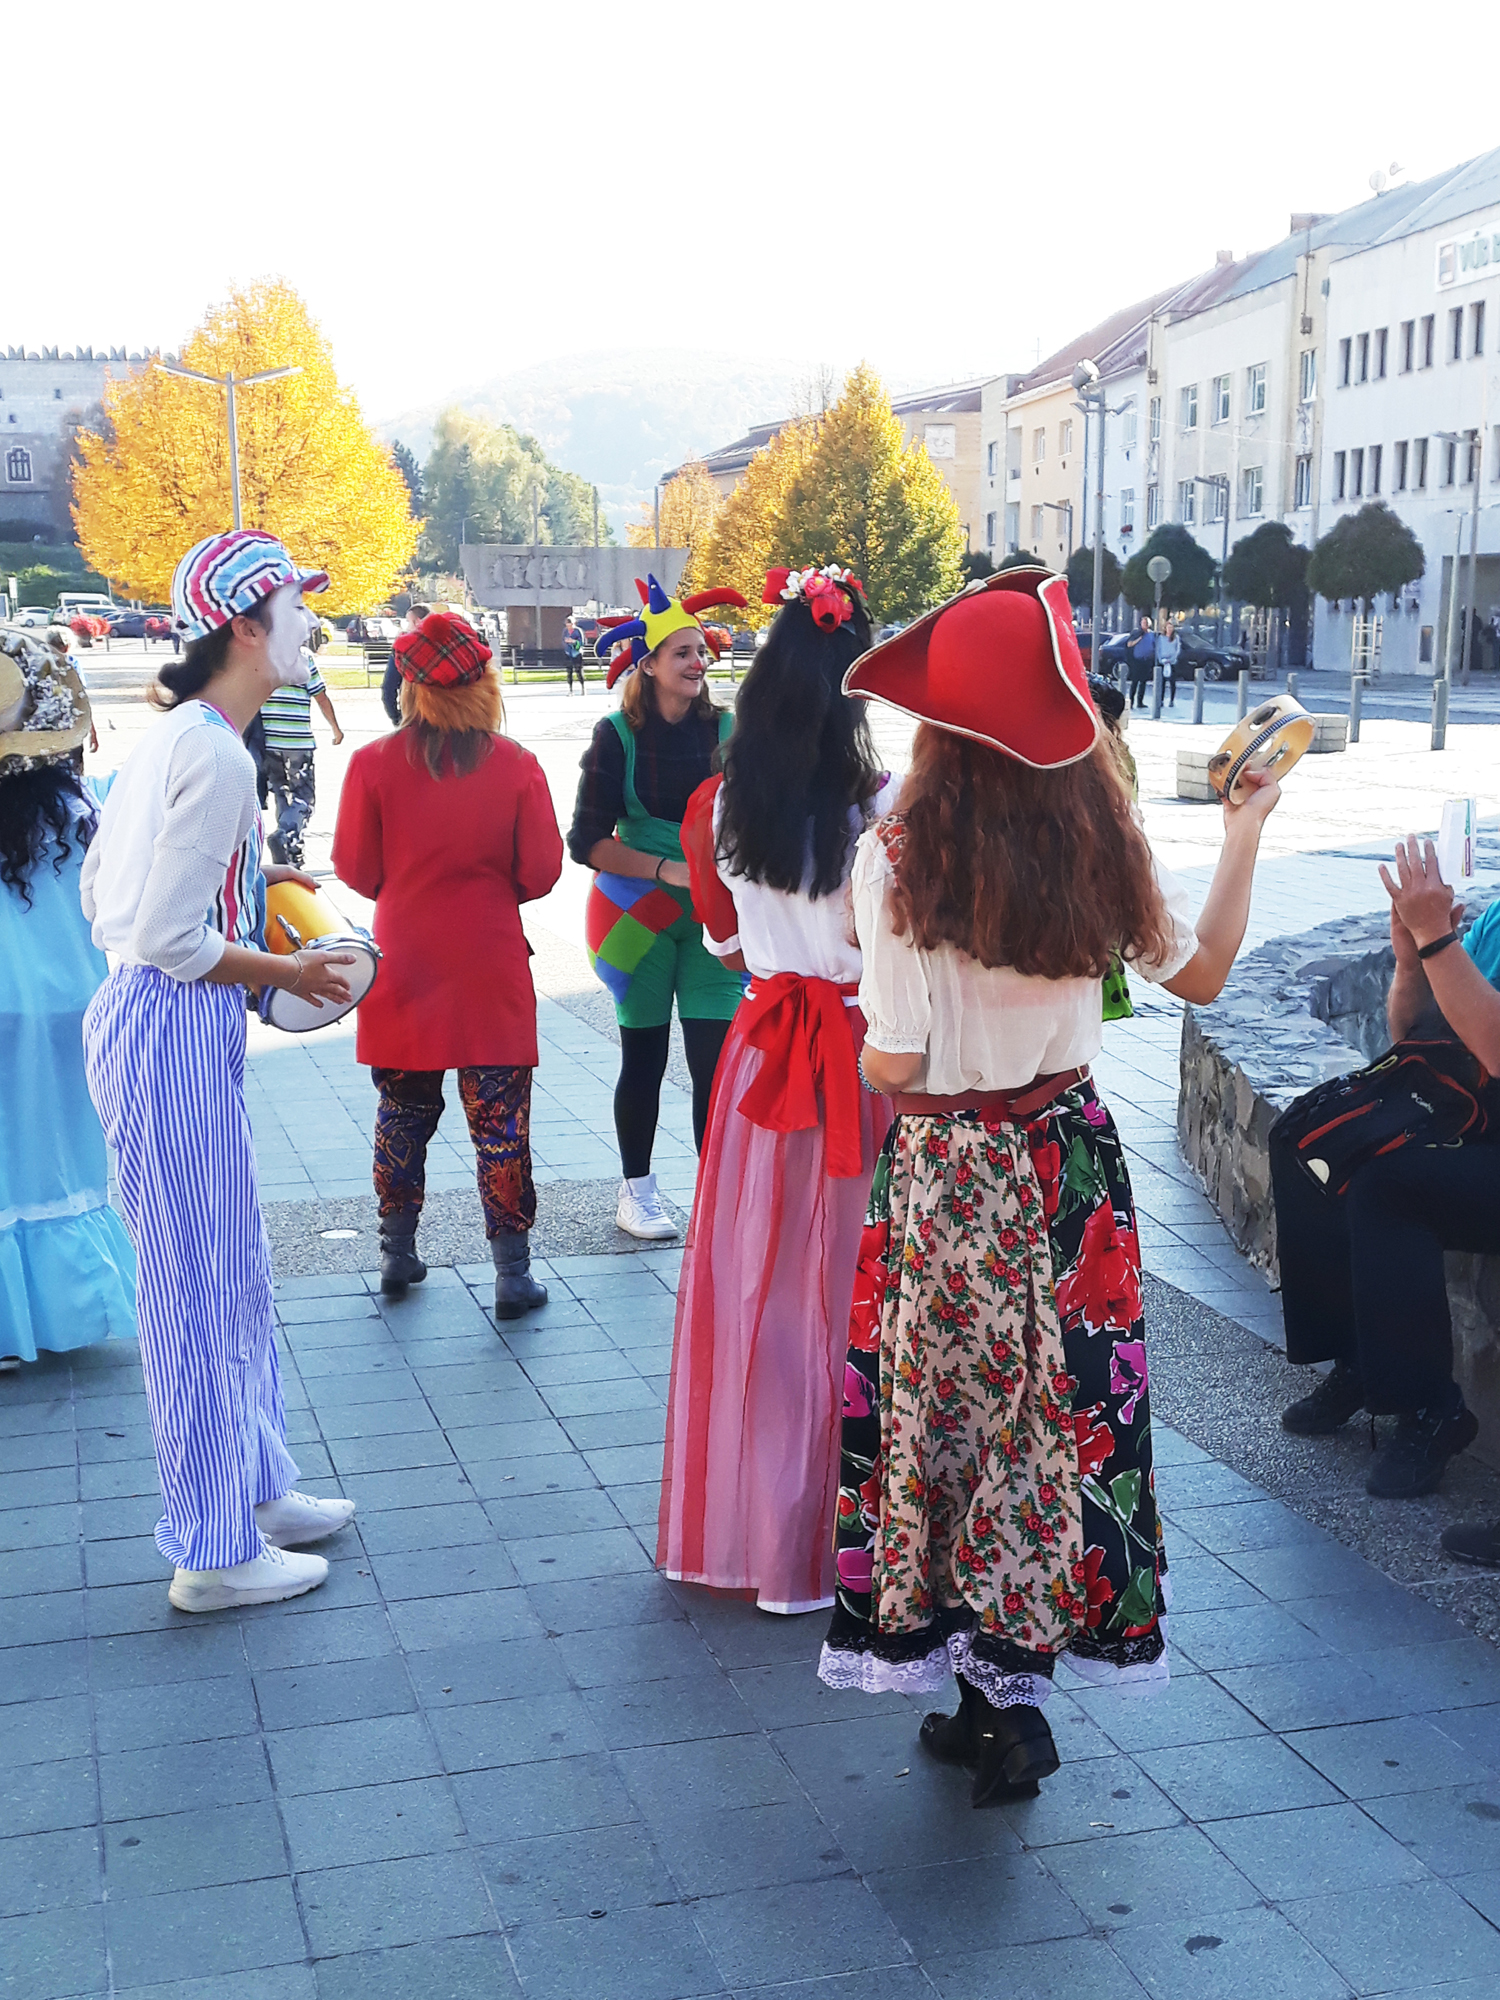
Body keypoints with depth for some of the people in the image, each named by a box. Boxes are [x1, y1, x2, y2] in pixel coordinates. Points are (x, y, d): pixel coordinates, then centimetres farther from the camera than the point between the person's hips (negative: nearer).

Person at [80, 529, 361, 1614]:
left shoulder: (171, 738, 11)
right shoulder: (216, 756, -20)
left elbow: (104, 889, 17)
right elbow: (170, 941, -22)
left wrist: (247, 881, 18)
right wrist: (288, 971, -9)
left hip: (149, 1022, 10)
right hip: (173, 1033, -10)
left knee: (234, 1268, 20)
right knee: (201, 1285, 1)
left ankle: (257, 1486, 34)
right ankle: (216, 1553, 14)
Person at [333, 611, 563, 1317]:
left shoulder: (373, 764, -10)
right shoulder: (516, 765, -9)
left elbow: (356, 871, -2)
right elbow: (541, 872, -5)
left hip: (404, 965, 1)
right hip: (491, 971, -1)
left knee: (402, 1115, 16)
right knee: (500, 1122, 5)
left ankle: (398, 1254, 26)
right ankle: (513, 1273, 8)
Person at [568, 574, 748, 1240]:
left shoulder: (726, 730, 1)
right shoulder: (618, 735, -6)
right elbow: (588, 841, -8)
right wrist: (667, 868, -18)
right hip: (639, 913, -1)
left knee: (715, 1059, -5)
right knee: (644, 1057, 10)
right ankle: (636, 1190, 26)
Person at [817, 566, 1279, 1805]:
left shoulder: (899, 859, -18)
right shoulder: (1103, 846, -7)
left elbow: (893, 1065, -17)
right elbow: (1203, 972, 9)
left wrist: (867, 1040, 7)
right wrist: (1246, 833, 18)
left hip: (946, 1178, -3)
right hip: (1073, 1160, 4)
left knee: (947, 1410, 11)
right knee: (1061, 1404, 14)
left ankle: (999, 1701, 19)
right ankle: (1021, 1675, 22)